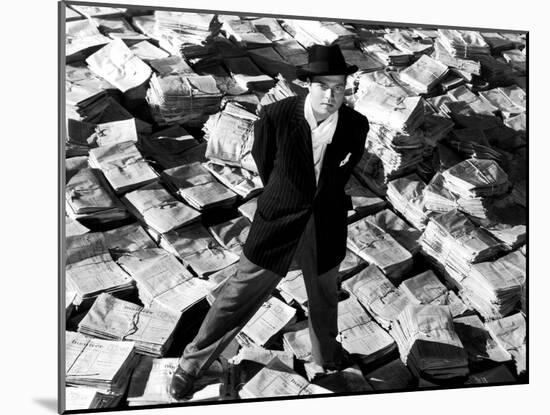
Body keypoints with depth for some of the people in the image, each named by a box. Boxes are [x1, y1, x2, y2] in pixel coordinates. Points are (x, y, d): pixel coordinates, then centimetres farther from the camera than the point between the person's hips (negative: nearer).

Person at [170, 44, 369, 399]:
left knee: (325, 296, 24)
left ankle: (326, 353, 52)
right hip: (279, 221, -2)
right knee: (242, 293, 6)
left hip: (327, 224, 3)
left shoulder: (356, 125, -13)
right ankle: (192, 363, 23)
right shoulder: (276, 116, -19)